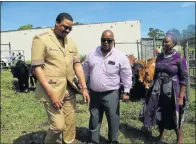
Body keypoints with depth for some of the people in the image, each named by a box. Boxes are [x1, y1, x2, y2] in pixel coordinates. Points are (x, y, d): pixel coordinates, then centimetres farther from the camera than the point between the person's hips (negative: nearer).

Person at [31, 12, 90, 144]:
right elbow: (37, 68, -12)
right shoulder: (41, 39, -7)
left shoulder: (71, 42, 11)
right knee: (58, 126, -4)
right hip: (52, 90, -6)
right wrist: (51, 93, -18)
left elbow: (77, 65, 11)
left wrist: (84, 88, 3)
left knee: (70, 124, 13)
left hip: (69, 90, 6)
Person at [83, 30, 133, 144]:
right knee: (94, 119, 16)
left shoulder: (120, 56, -8)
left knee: (113, 119, 8)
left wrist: (126, 92, -5)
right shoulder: (92, 54, 2)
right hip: (94, 93, 3)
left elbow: (127, 75, -4)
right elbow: (85, 72, 10)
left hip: (111, 94, -3)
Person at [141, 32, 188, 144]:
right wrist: (154, 89, 12)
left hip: (172, 91, -4)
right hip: (158, 91, 5)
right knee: (160, 114, 14)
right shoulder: (159, 57, 5)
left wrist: (181, 97, -15)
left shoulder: (180, 58, -9)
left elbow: (184, 79, -10)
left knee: (174, 116, 5)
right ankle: (161, 135, 37)